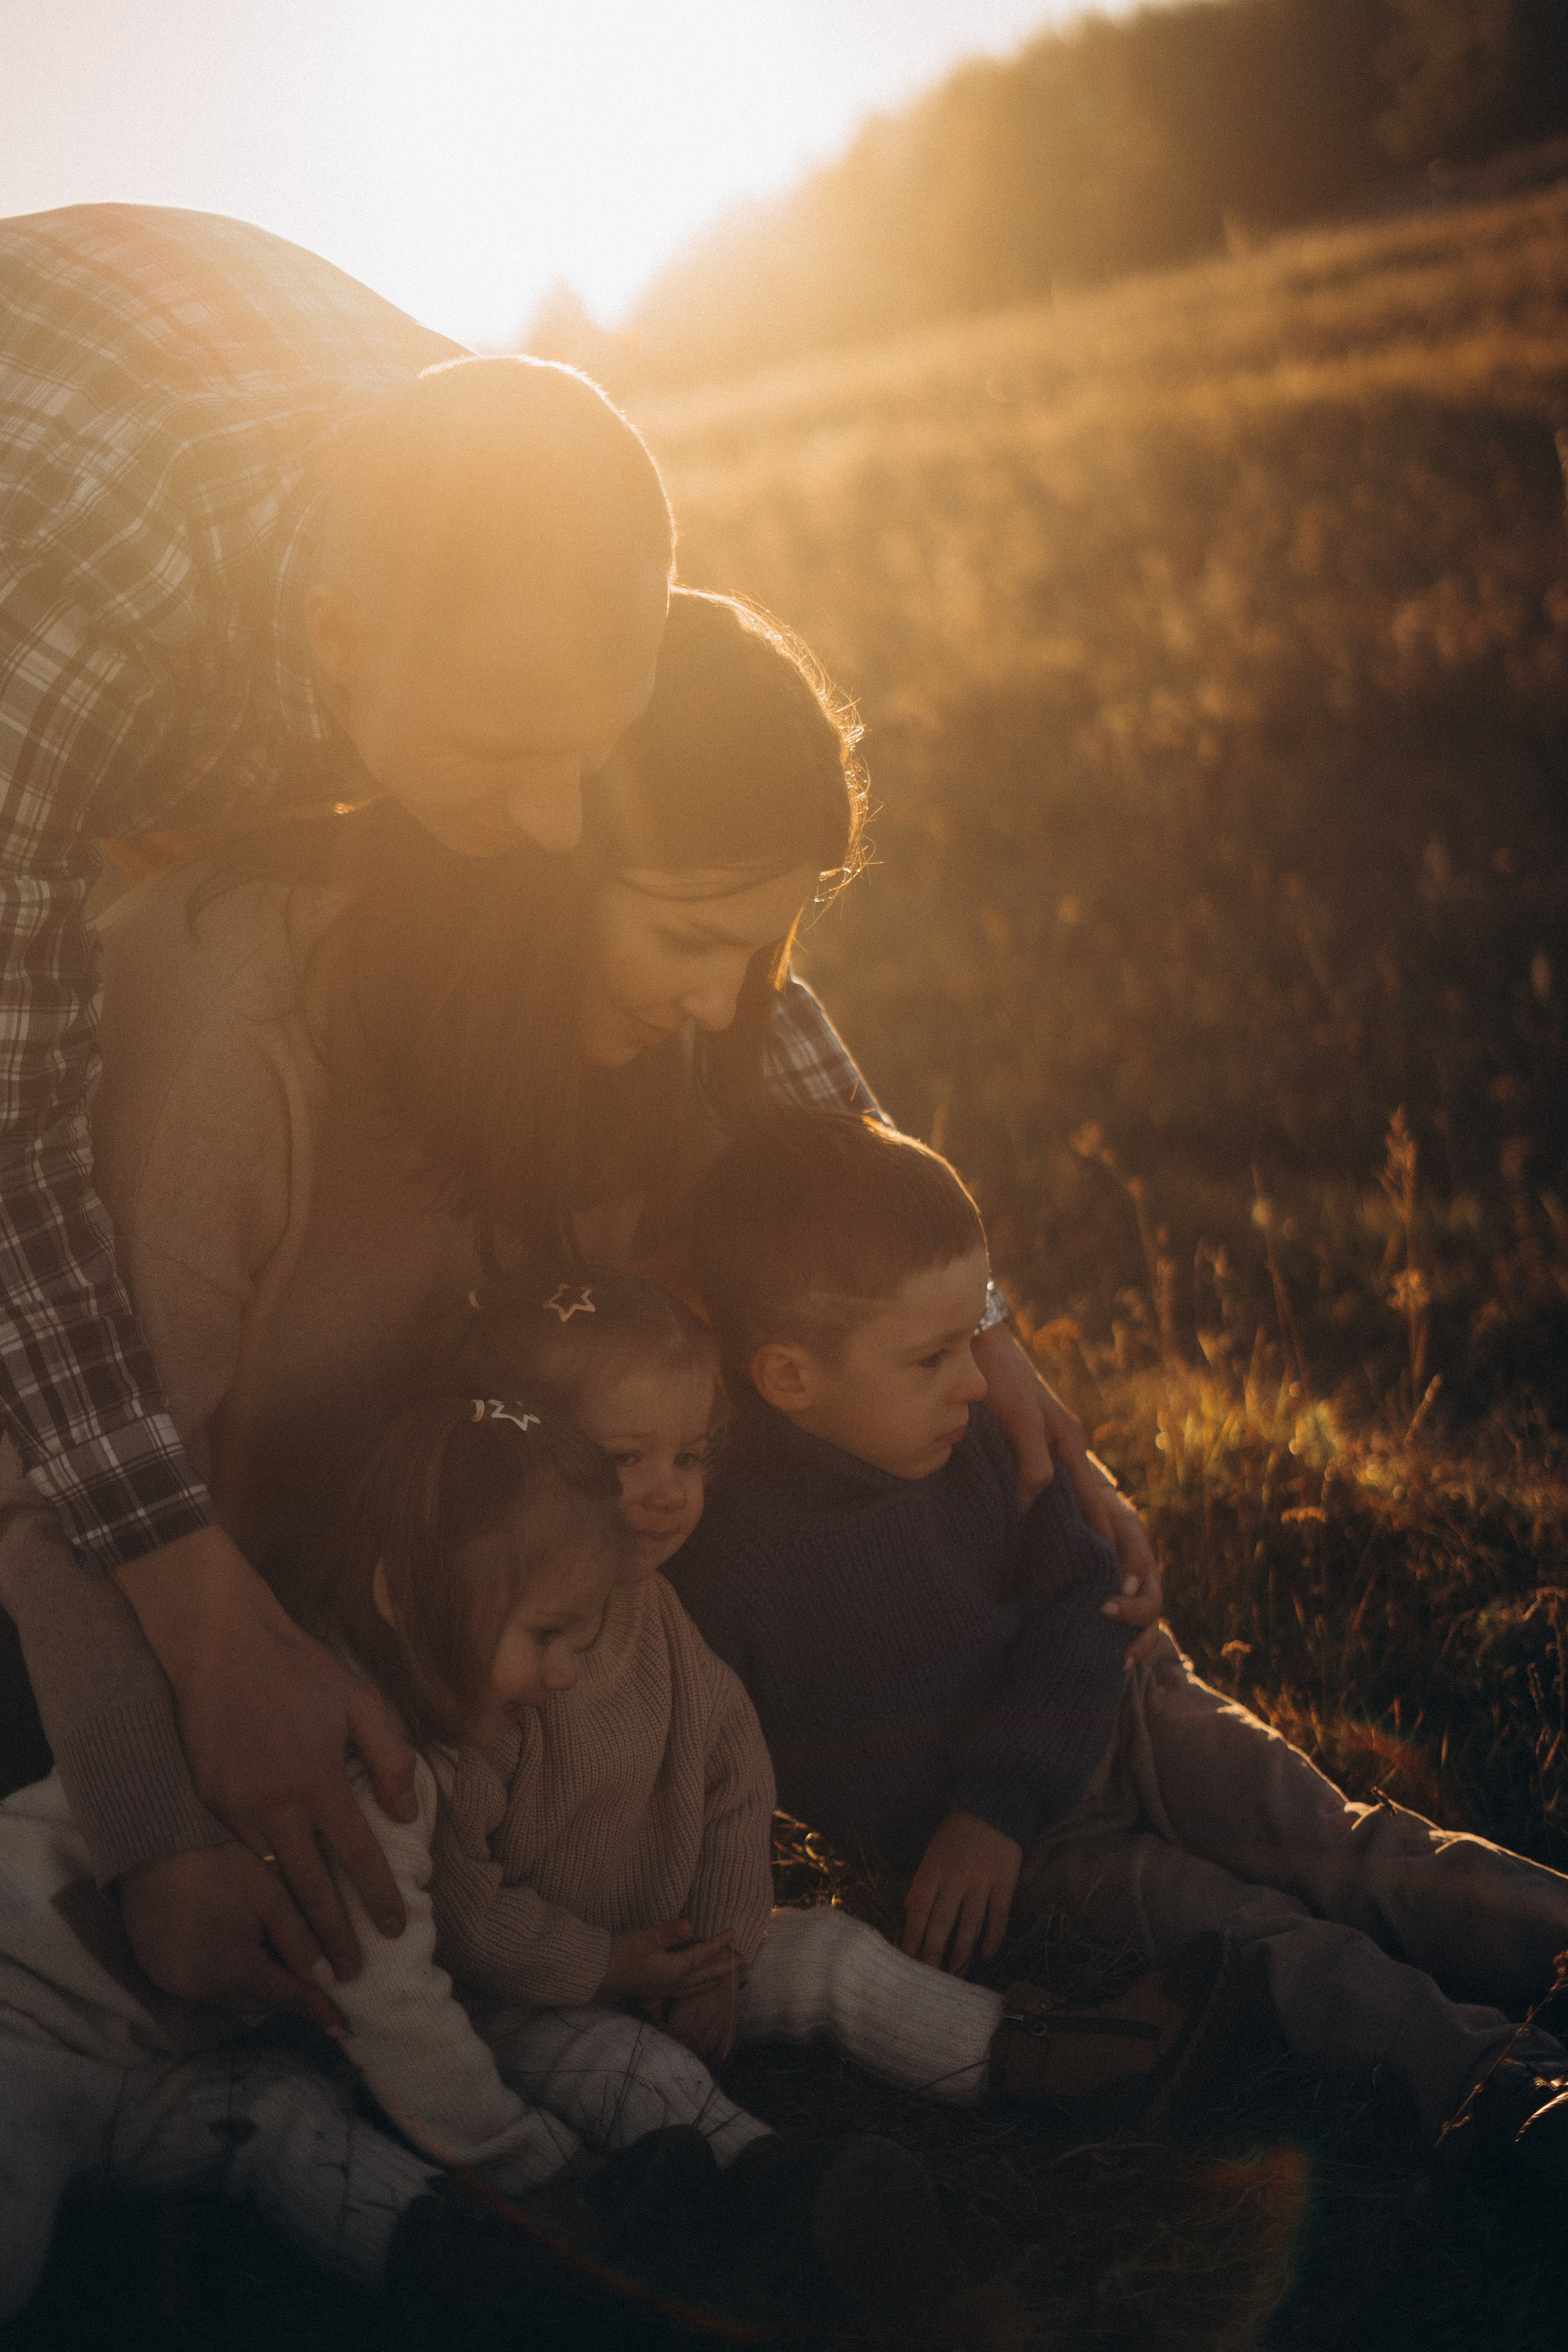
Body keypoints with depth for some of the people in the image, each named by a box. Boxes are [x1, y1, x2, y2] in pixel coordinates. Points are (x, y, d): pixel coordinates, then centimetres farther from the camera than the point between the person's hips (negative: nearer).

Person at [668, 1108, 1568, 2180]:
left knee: (1335, 1845, -15)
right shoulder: (713, 1559, -23)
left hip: (1116, 1715, 5)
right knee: (1246, 1934, -23)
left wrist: (1000, 1800, -14)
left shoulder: (985, 1431, -7)